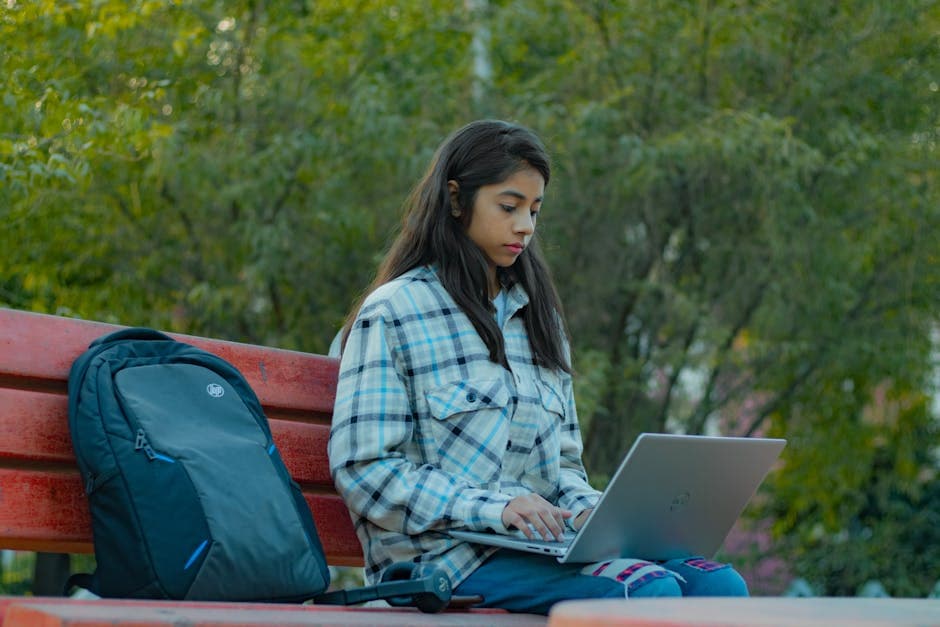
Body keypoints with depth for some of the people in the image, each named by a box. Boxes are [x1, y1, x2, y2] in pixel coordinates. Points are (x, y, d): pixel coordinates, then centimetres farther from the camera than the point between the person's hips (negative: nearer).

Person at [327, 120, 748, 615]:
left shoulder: (538, 314, 22)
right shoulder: (392, 313, 0)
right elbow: (362, 468, -8)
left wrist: (584, 507, 0)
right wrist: (493, 508, -18)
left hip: (542, 542, 7)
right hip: (447, 554, -6)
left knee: (721, 586, -21)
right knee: (650, 592, -30)